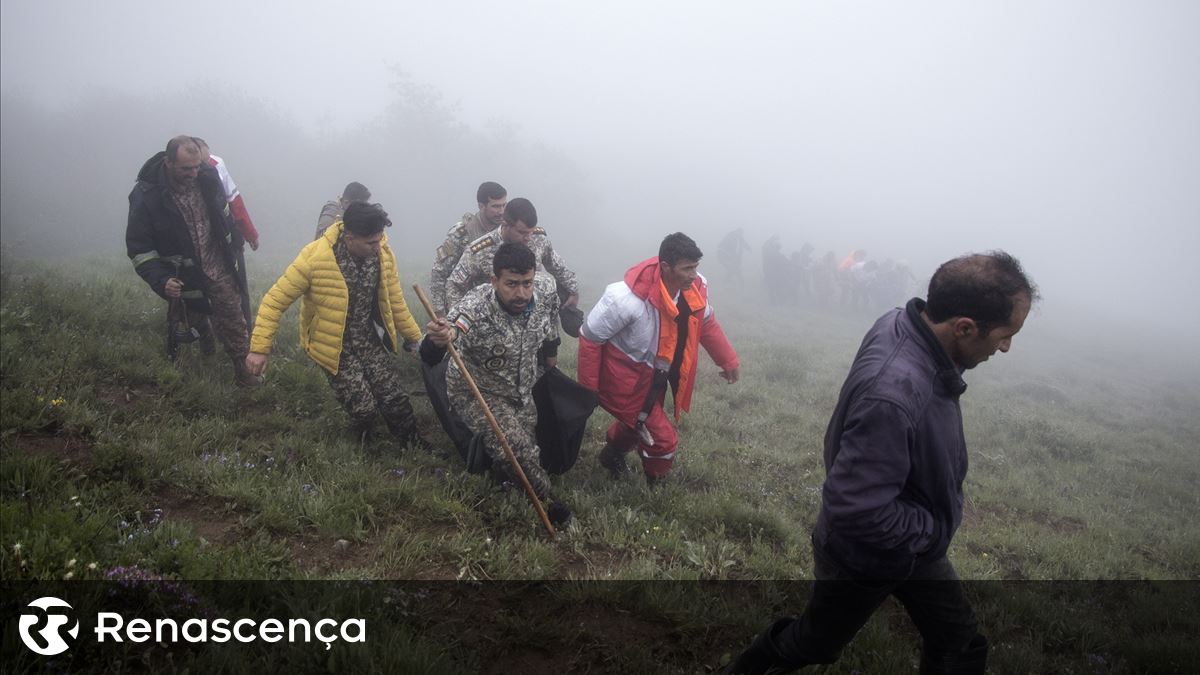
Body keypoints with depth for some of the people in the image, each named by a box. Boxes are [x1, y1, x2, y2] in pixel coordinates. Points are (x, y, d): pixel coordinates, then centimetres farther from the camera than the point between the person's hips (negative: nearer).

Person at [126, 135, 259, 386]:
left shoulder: (206, 177, -13)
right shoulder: (146, 196, -23)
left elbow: (224, 212, 9)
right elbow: (138, 248, -17)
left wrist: (235, 241, 18)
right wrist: (160, 281, -28)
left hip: (220, 268, 2)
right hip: (183, 277, -2)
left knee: (233, 320, 6)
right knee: (194, 318, 21)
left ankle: (243, 369, 20)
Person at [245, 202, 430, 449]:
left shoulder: (383, 254, -11)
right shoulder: (314, 258, -25)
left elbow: (395, 302, 4)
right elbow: (275, 300, -16)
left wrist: (415, 338, 9)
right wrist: (259, 348, -17)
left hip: (371, 340, 4)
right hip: (335, 347, -3)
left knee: (395, 399, -1)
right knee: (363, 408, -10)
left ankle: (415, 447, 22)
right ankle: (361, 445, 22)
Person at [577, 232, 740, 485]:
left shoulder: (694, 289, -16)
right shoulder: (628, 298, -35)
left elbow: (706, 323, 7)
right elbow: (590, 338, -24)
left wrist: (728, 360, 10)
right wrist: (587, 390, -17)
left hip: (655, 377, 7)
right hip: (624, 381, -7)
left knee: (638, 423, 30)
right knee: (662, 440, -5)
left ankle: (612, 456, 62)